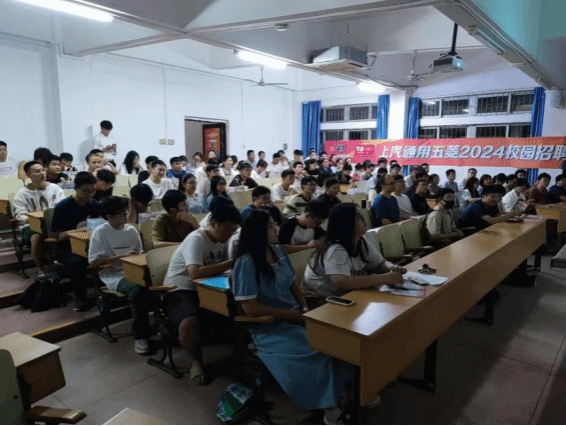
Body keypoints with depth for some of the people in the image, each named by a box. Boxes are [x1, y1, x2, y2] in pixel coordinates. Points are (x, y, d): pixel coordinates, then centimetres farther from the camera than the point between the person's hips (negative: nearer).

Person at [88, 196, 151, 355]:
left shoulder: (132, 230, 10)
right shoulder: (100, 232, -4)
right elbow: (94, 262, -9)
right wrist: (121, 256, -17)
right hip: (113, 275, -4)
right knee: (137, 289, -35)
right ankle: (141, 335, -22)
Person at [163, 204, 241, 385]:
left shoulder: (224, 239, 3)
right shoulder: (196, 239, -22)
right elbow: (195, 273, -36)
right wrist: (231, 264, -33)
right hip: (179, 291, -7)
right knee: (190, 324, -35)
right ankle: (197, 361, -3)